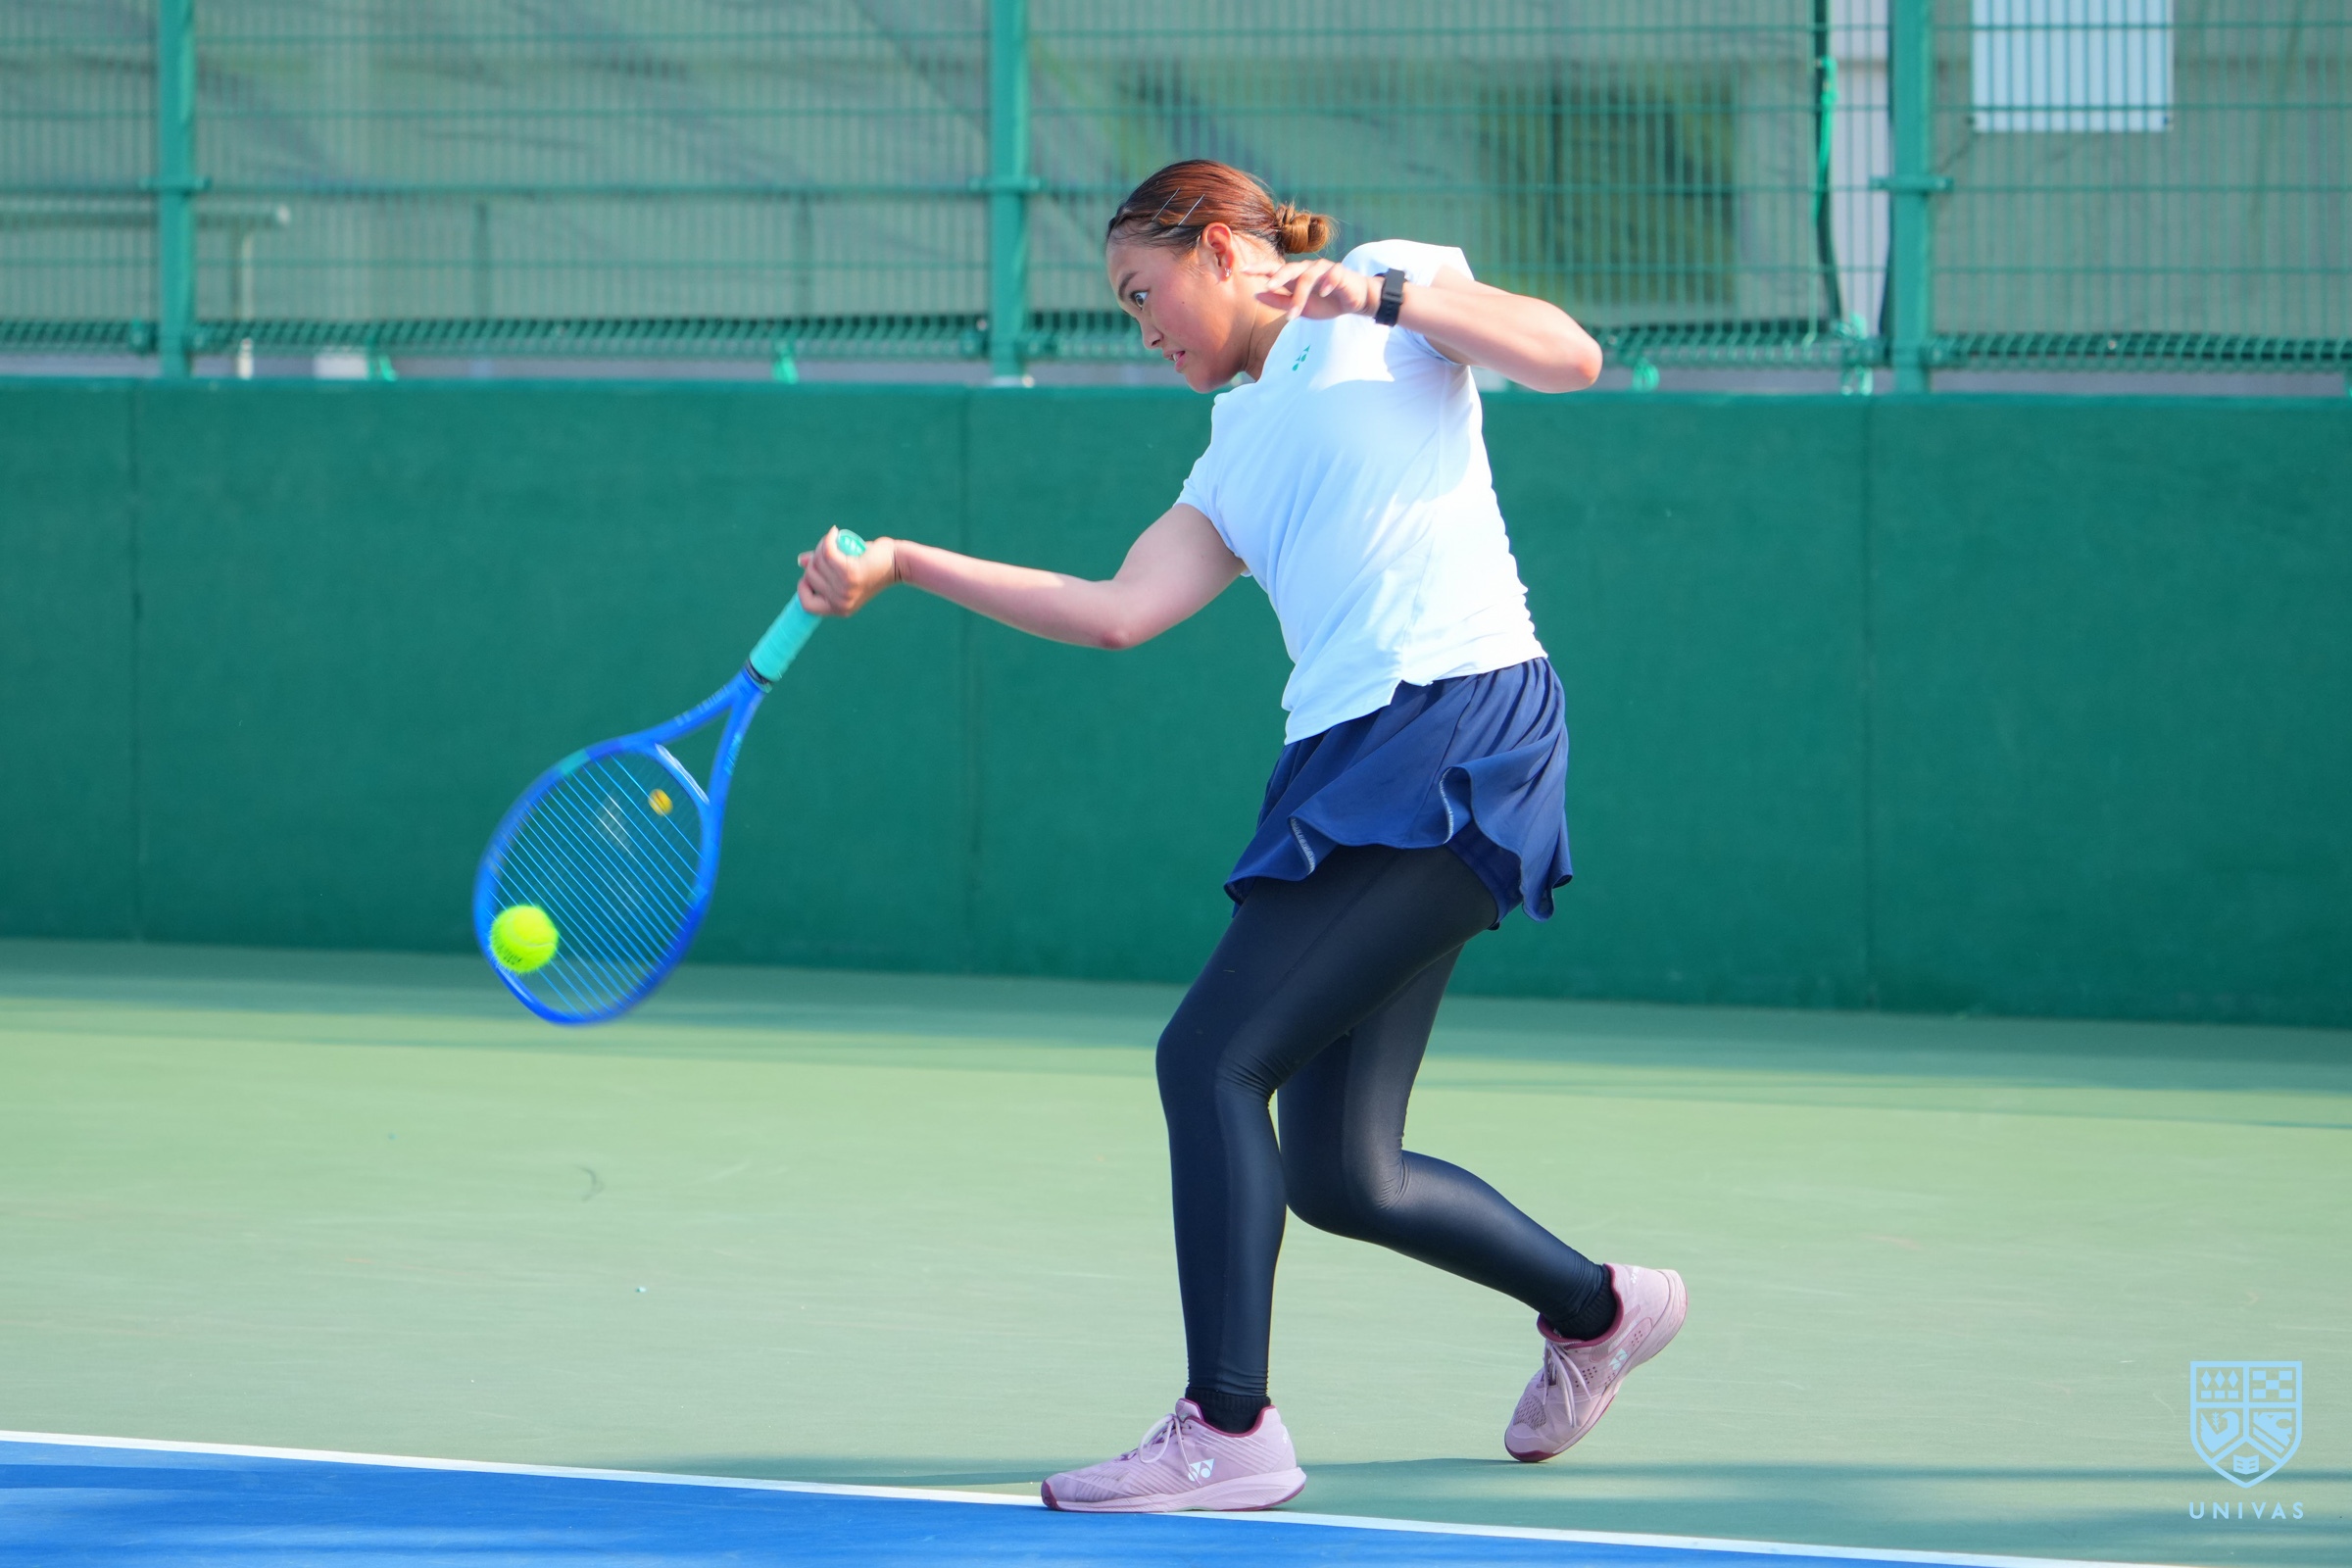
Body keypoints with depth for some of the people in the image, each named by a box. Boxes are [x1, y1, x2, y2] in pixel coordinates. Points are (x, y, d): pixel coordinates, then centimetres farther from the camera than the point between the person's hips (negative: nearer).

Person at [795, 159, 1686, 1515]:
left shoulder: (1387, 297, 7)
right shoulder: (1241, 458, 25)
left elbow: (1568, 356, -6)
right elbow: (1119, 613, 16)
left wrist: (1382, 291, -15)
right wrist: (900, 568, 14)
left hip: (1462, 732, -8)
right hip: (1347, 767, 8)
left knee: (1213, 1056, -16)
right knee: (1336, 1173, 7)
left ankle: (1229, 1429, -15)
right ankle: (1598, 1310, 28)